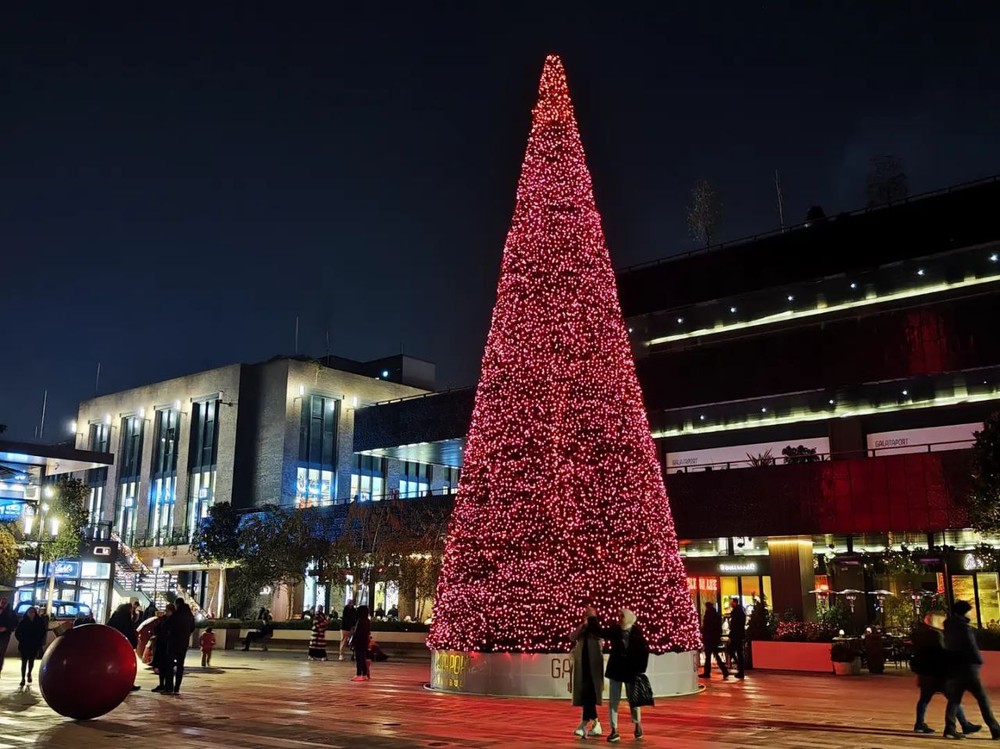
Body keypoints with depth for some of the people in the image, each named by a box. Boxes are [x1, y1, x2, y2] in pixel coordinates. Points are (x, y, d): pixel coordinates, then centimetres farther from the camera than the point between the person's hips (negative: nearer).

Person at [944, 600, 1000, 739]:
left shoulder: (949, 627, 12)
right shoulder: (963, 626, -13)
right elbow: (972, 647, -15)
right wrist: (979, 660, 1)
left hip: (953, 669, 7)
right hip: (967, 668, -7)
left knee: (954, 699, 8)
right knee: (983, 699, 3)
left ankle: (950, 729, -3)